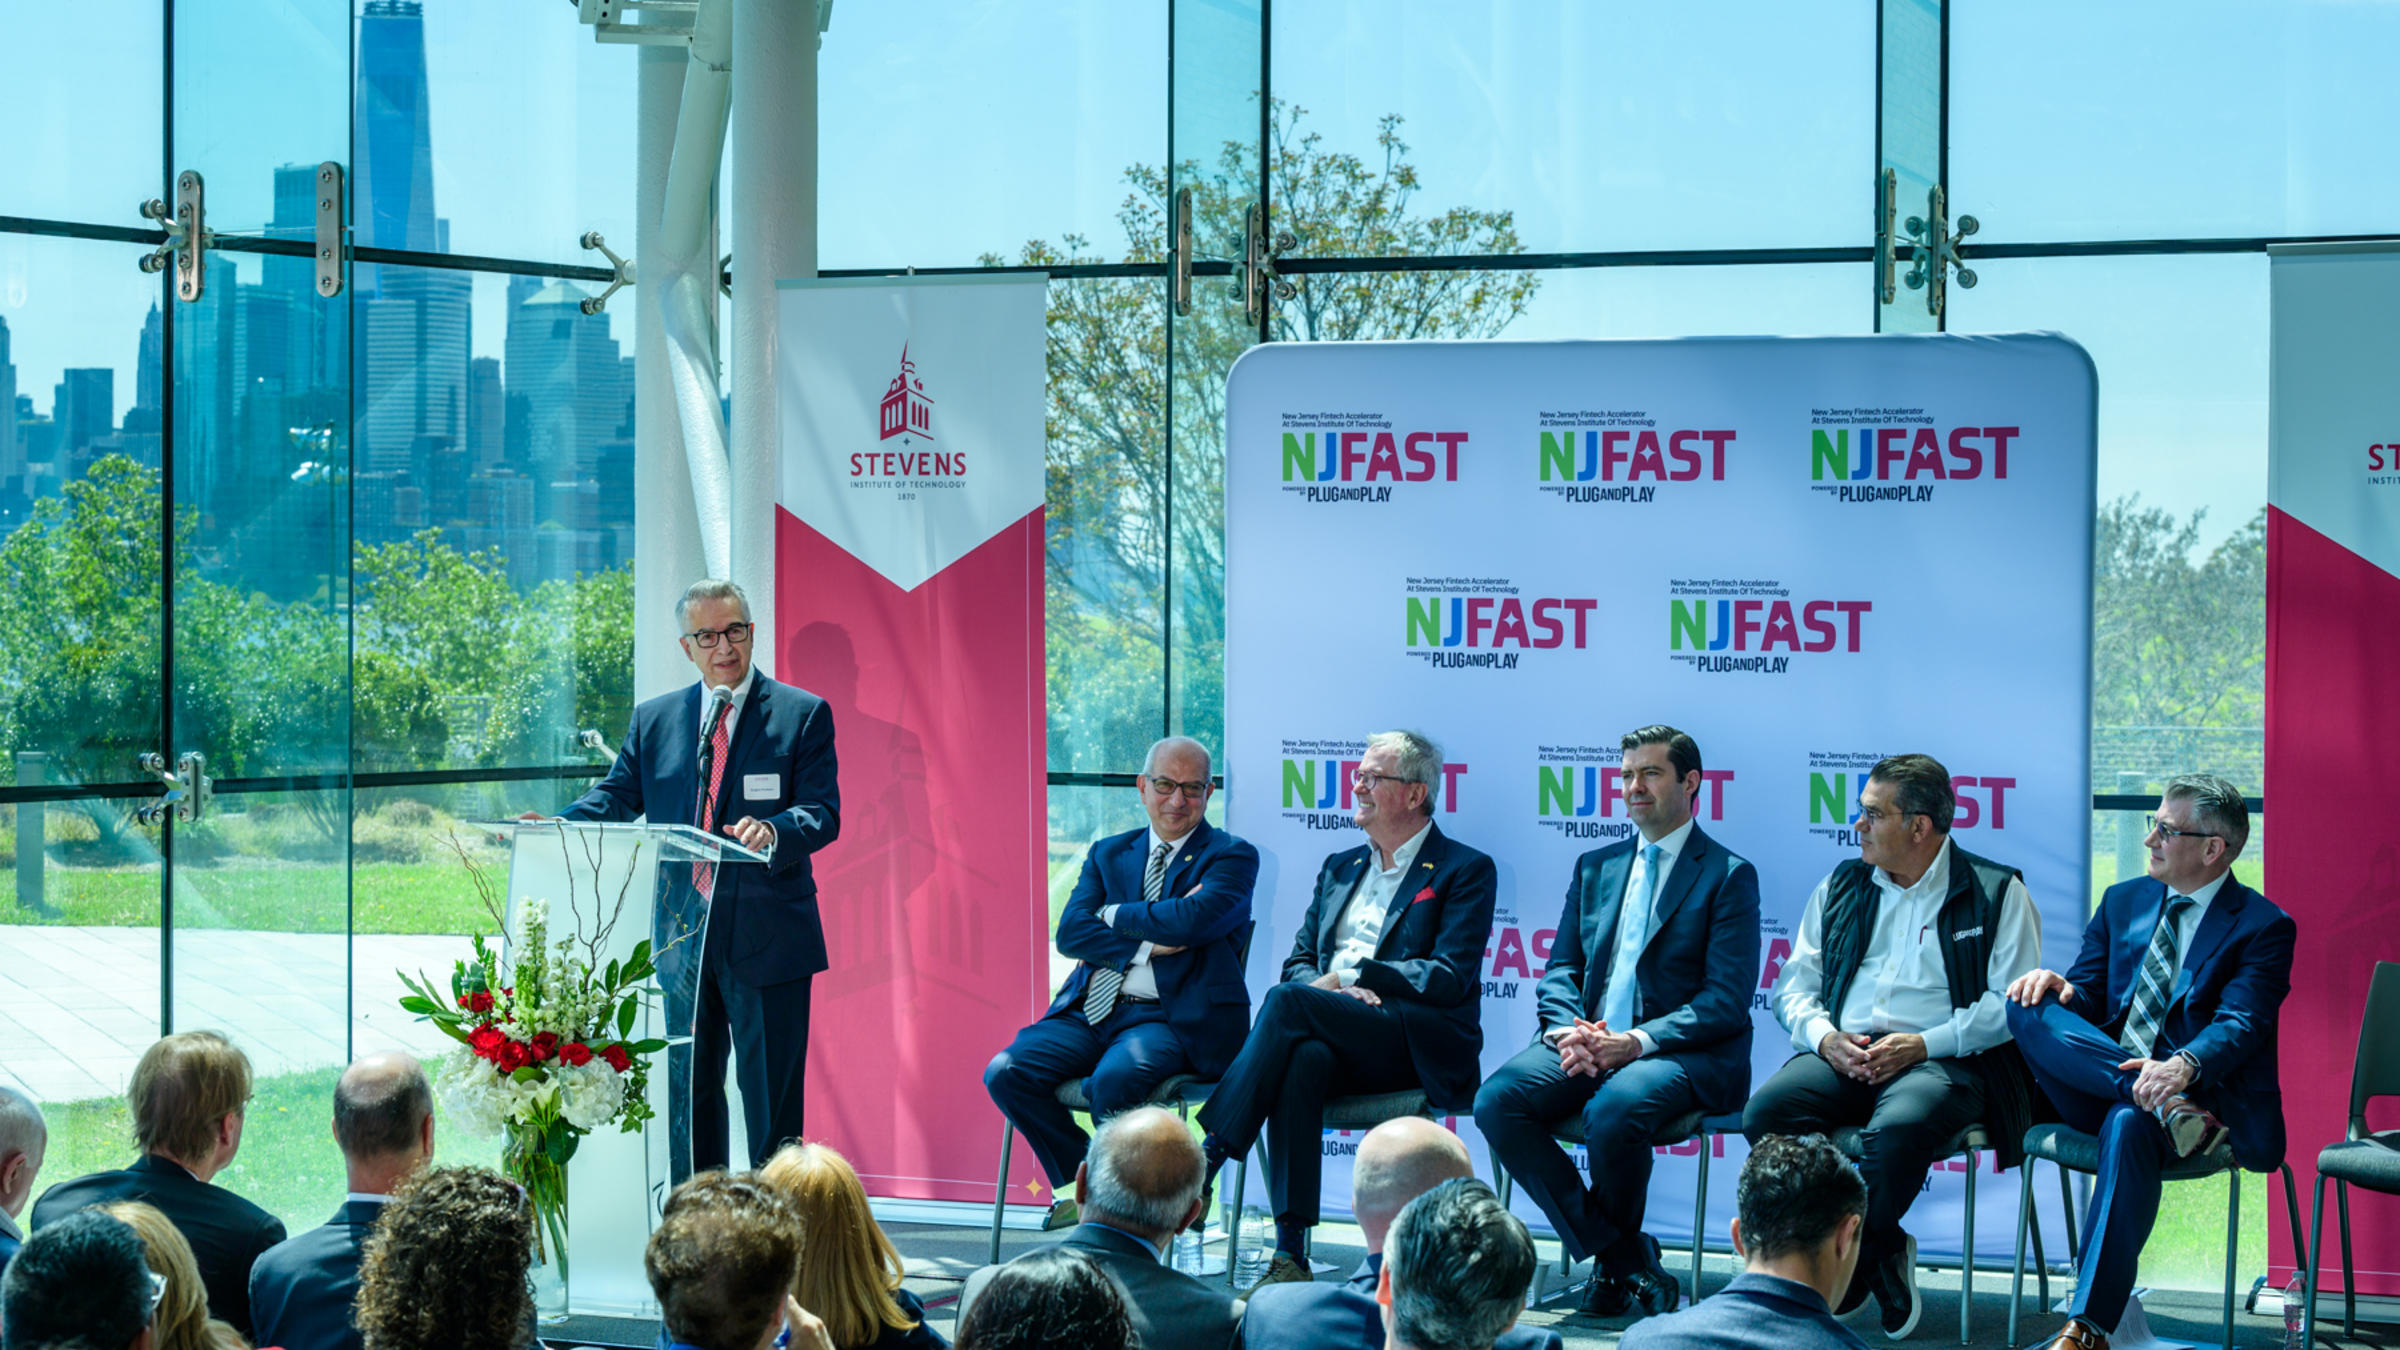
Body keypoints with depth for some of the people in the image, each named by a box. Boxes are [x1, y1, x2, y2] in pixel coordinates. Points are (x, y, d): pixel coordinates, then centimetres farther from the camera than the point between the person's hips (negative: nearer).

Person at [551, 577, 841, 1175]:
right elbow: (615, 797, 9)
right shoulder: (654, 719, 12)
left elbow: (822, 813, -8)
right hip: (683, 938, 4)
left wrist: (773, 830, -29)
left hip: (767, 940, -4)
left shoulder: (802, 715, 0)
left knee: (772, 1098, -3)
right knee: (689, 1093, 11)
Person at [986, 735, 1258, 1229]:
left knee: (1116, 1078, -35)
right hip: (1090, 1012, 6)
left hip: (1169, 1018, -5)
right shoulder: (1108, 854, 20)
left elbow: (1194, 919, -15)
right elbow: (1071, 932, 4)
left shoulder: (1231, 856, 5)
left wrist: (1115, 915, -2)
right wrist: (1148, 943, -10)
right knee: (1006, 1072, -17)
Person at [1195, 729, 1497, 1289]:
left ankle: (1204, 1163, -30)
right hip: (1337, 1040, 5)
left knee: (1287, 1003, -30)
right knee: (1303, 1059, -34)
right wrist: (1330, 989, -5)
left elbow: (1448, 978, -7)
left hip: (1419, 1046, -5)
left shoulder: (1465, 871, 6)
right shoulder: (1340, 867, 26)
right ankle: (1289, 1253, -40)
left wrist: (1349, 977, -10)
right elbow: (1298, 962, 20)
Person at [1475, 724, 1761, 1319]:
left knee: (1614, 1108, -37)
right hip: (1588, 1041, 5)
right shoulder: (1595, 867, 21)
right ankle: (1625, 1259, -16)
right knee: (1497, 1100, -23)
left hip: (1684, 1051, -5)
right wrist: (1569, 1030, -8)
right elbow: (1560, 970, 16)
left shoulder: (1728, 875, 2)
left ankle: (1613, 1261, -8)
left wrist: (1640, 1041, -20)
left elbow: (1727, 1000, -7)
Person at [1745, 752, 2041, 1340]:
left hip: (1946, 1059, -4)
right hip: (1843, 1052, 5)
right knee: (1767, 1111, -27)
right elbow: (1795, 985, 18)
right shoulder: (1842, 886, 20)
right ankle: (1879, 1254, -11)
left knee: (1902, 1125, -39)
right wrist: (1824, 1036, -5)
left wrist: (1924, 1044, -15)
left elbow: (2015, 1003, -4)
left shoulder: (1996, 892, 5)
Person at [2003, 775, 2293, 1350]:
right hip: (2098, 1086, 5)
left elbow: (2241, 1024, -14)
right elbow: (2087, 995, 16)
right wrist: (2062, 989, -11)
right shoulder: (2123, 902, 19)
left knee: (2128, 1126, -40)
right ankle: (2167, 1107, -33)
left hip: (2202, 1093, -5)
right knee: (2030, 1007, -21)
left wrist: (2186, 1065, -36)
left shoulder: (2263, 927, 1)